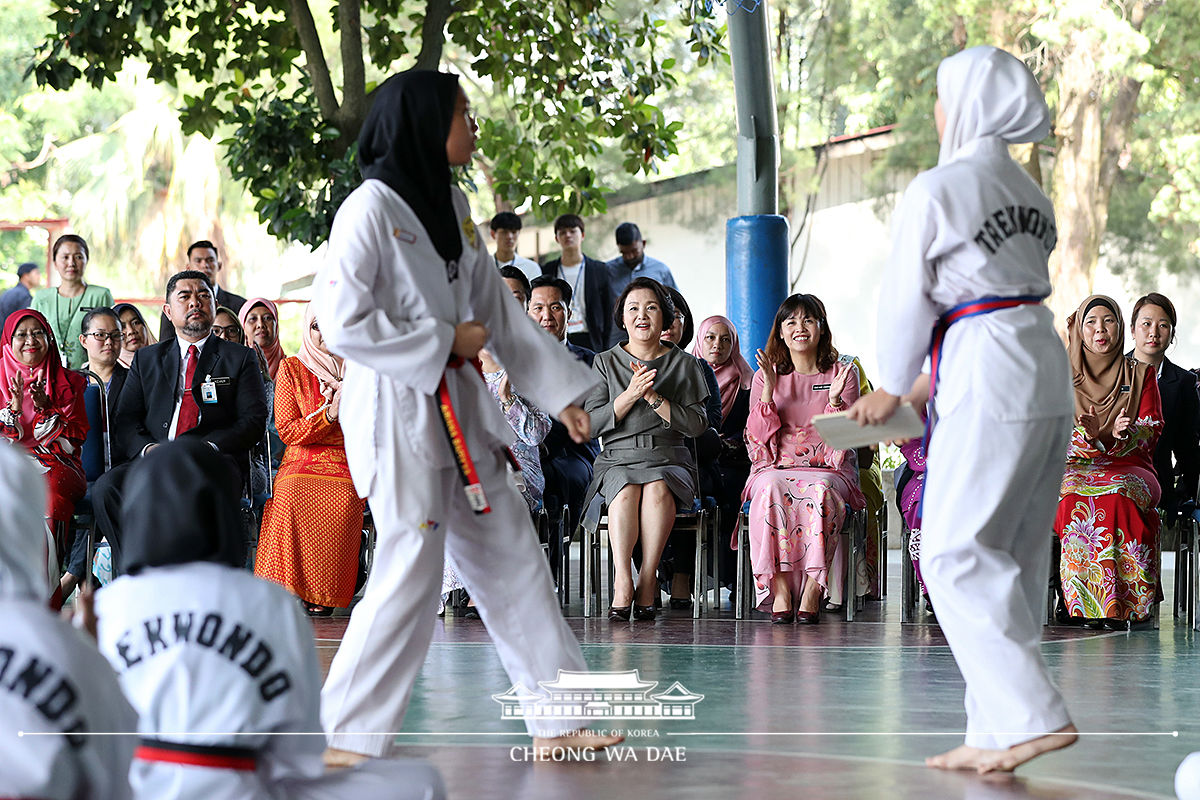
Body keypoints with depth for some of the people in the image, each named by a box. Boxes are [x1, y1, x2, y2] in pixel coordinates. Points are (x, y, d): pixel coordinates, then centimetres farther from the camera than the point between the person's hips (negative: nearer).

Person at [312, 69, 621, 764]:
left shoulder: (452, 205, 12)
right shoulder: (373, 207, -13)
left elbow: (499, 311, 17)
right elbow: (343, 323, -19)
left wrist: (563, 394, 15)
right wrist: (445, 341, -14)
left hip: (459, 408, 9)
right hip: (397, 409, -8)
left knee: (513, 557, 10)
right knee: (412, 572, -9)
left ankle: (556, 724, 18)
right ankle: (344, 737, 2)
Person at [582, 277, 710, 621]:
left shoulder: (685, 365, 10)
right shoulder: (605, 363, 12)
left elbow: (697, 424, -1)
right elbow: (591, 424, 2)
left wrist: (654, 397, -11)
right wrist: (630, 395, -12)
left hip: (668, 459, 0)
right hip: (618, 459, 0)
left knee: (657, 489, -35)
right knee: (627, 493, -34)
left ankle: (647, 579, -33)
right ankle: (623, 582, -37)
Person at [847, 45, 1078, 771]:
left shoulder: (936, 190, -8)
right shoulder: (1031, 192, 15)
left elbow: (908, 297, -3)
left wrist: (891, 390, 12)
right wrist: (938, 380, 20)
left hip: (988, 378, -8)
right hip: (1048, 370, 8)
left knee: (957, 555, -4)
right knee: (1014, 558, 10)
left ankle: (1036, 715, -12)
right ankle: (998, 731, 14)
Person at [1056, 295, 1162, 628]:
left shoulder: (1141, 374, 14)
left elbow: (1151, 429, 4)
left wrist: (1123, 435, -19)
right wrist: (1086, 437, -19)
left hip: (1130, 467, 0)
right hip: (1076, 466, 0)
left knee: (1120, 494, -36)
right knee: (1074, 496, -35)